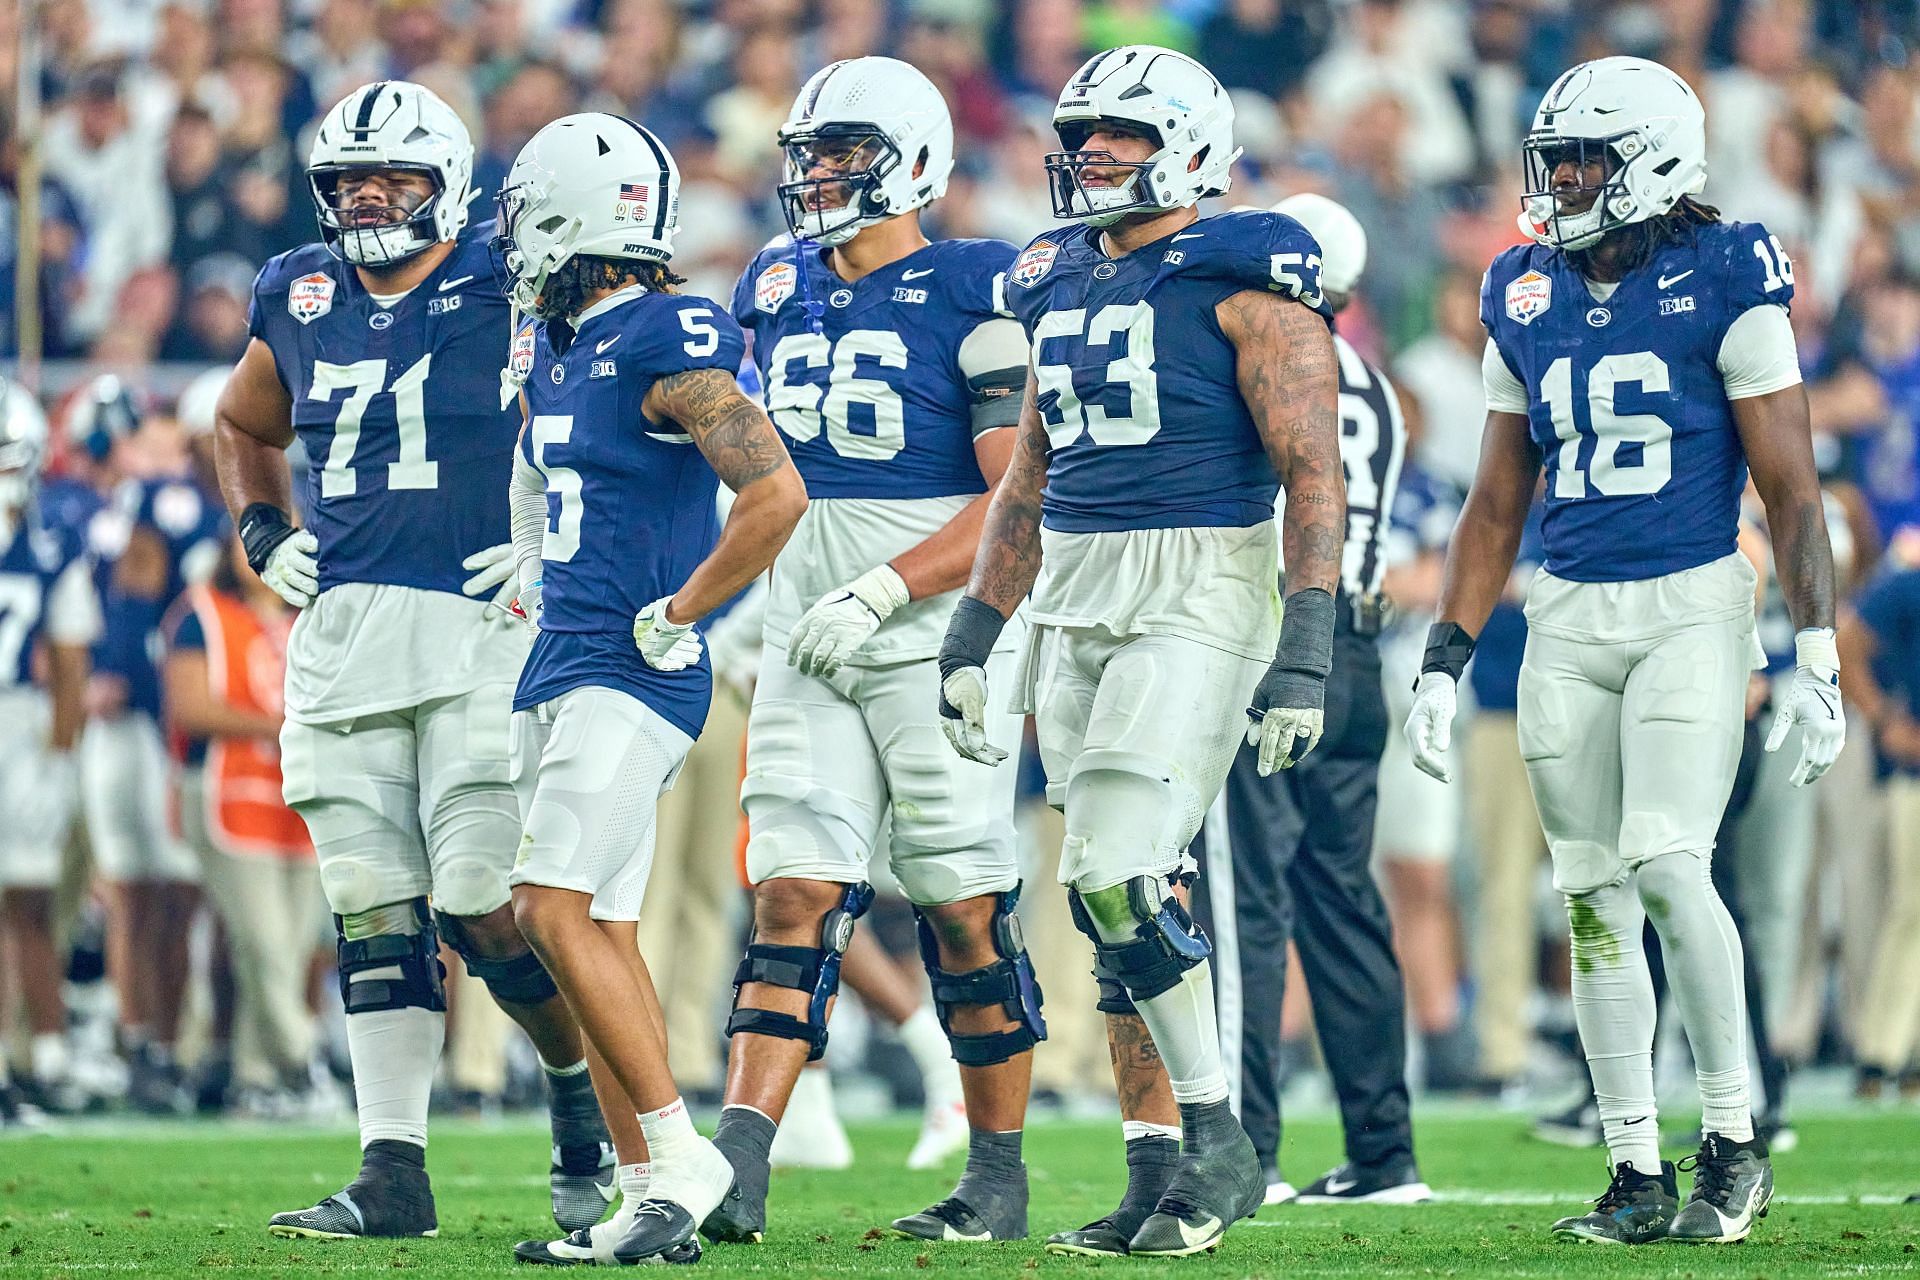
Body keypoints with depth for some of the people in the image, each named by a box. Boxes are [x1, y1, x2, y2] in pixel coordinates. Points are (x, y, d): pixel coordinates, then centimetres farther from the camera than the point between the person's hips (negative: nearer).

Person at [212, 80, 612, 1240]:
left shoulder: (512, 287, -5)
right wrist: (265, 534, 16)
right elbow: (243, 428, 31)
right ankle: (393, 1174, 5)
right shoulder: (299, 299, 12)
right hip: (341, 636, 5)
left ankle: (585, 1087, 16)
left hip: (478, 625, -5)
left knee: (484, 900, -10)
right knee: (372, 908, 3)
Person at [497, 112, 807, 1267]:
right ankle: (650, 1199, 10)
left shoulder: (668, 348, -16)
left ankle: (680, 1155, -11)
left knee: (558, 912, -16)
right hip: (561, 666, 10)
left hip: (631, 676, -10)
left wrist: (677, 617, -17)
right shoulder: (553, 344, 13)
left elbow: (777, 493, -24)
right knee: (602, 933, 8)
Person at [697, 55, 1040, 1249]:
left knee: (965, 913, 1)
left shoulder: (975, 298, -9)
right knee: (794, 894, -5)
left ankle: (999, 1175, 13)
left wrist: (879, 592, -20)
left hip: (940, 644, -5)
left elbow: (1018, 503, -13)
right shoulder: (783, 291, 11)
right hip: (810, 649, 5)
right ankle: (734, 1173, -13)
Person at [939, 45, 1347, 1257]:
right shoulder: (1062, 283, 15)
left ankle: (1218, 1139, -3)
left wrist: (1306, 648, -19)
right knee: (1115, 897, 6)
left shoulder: (1245, 281, -8)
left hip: (1199, 599, -7)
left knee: (1119, 874, -16)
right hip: (1074, 609, 7)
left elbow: (1314, 473, -12)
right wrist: (972, 636, 19)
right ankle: (1159, 1174, 12)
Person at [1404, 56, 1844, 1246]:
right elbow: (1498, 504, 17)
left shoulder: (1726, 284, -5)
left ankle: (1735, 1136, -5)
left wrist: (1819, 657, -10)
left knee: (1666, 864, -19)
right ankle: (1640, 1173, 9)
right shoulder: (1528, 301, 11)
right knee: (1595, 900, 3)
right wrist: (1445, 662, 12)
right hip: (1566, 619, 5)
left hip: (1693, 608, -5)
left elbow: (1791, 488, -5)